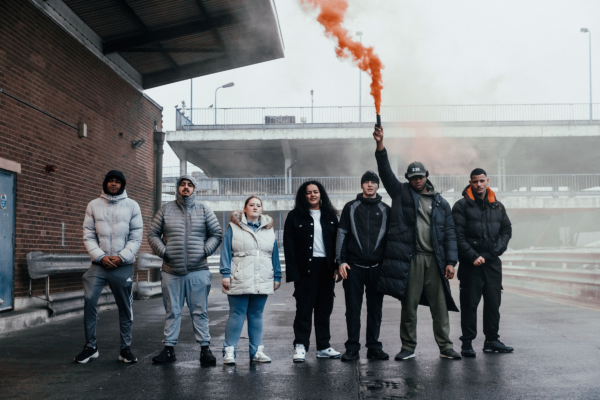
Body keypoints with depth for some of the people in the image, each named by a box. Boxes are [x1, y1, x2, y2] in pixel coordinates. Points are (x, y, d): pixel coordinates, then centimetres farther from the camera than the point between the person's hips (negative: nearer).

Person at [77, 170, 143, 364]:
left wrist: (121, 257, -11)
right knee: (89, 300, -12)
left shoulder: (132, 206, 5)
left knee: (125, 307, 4)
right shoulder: (94, 205, 8)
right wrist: (101, 256, -10)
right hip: (99, 264, 1)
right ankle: (90, 346, 2)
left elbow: (136, 237, 1)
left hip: (124, 265, 0)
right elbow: (88, 235, 4)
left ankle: (125, 348, 16)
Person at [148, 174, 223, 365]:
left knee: (199, 312, 1)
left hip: (198, 271, -1)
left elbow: (217, 234, 11)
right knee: (172, 312, 8)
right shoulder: (166, 209, 9)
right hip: (171, 271, 1)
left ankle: (205, 348, 7)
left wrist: (206, 250, -2)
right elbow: (153, 235, 12)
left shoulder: (204, 210, 8)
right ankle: (169, 348, 15)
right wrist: (162, 251, -2)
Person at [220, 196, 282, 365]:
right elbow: (226, 252, 1)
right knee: (236, 315, -2)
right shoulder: (234, 228, 4)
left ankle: (257, 351, 15)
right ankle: (229, 351, 3)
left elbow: (274, 255, 15)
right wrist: (225, 274, -7)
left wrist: (276, 277, 11)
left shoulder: (268, 229, 14)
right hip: (239, 282, -3)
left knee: (256, 315, 10)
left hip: (262, 282, 4)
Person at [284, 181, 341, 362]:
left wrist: (337, 266, -2)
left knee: (324, 308, 9)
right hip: (306, 269, -3)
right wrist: (293, 272, -11)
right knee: (304, 308, -2)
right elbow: (289, 246, -3)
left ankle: (323, 347, 16)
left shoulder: (330, 216, 12)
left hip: (327, 268, 4)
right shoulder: (295, 217, 2)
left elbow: (337, 242, 10)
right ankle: (300, 347, 5)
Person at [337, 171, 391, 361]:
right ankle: (352, 348, 7)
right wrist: (341, 261, -4)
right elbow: (342, 234, 5)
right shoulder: (351, 207, 8)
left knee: (375, 308, 6)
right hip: (354, 266, -1)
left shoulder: (385, 209, 10)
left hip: (377, 267, 1)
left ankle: (374, 347, 14)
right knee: (353, 308, 1)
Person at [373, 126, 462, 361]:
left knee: (440, 306, 3)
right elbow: (386, 172, 1)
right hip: (409, 259, -1)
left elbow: (450, 233, 10)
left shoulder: (440, 203, 14)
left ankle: (445, 347, 12)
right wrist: (380, 146, -11)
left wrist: (450, 261, 1)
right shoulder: (401, 193, 12)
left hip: (434, 259, 1)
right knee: (409, 305, 4)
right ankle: (408, 347, 15)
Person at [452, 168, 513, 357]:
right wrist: (473, 256, -14)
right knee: (469, 303, -1)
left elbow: (507, 230, 19)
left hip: (492, 263, 4)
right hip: (470, 263, -4)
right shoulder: (462, 206, -2)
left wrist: (499, 248, 1)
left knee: (493, 302, 7)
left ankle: (492, 340, 19)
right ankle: (467, 343, 6)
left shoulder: (498, 206, 13)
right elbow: (458, 236, -8)